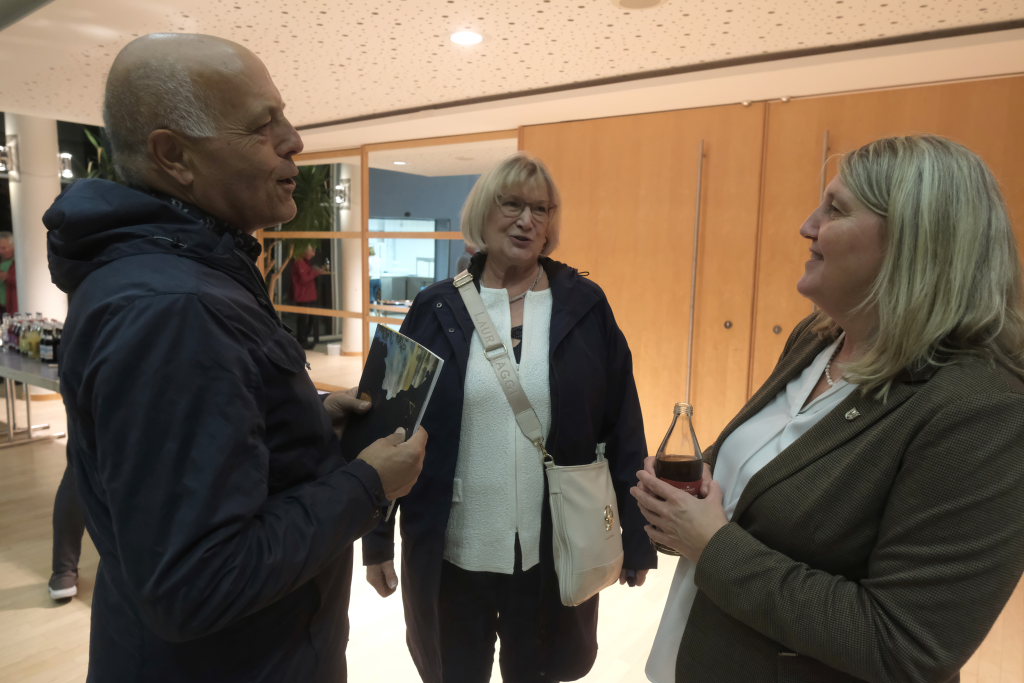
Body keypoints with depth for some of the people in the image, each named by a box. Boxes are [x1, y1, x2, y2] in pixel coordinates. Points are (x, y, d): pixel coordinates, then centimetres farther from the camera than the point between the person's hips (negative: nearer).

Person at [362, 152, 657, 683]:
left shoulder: (585, 306, -3)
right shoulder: (437, 308, -3)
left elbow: (623, 427, -2)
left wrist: (637, 534, 0)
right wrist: (378, 537, 1)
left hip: (554, 549, 0)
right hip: (451, 549, 1)